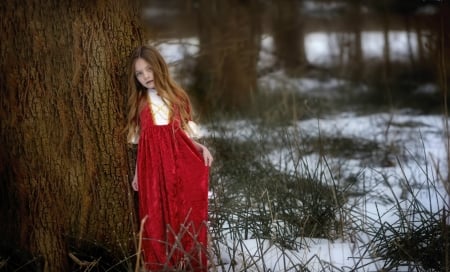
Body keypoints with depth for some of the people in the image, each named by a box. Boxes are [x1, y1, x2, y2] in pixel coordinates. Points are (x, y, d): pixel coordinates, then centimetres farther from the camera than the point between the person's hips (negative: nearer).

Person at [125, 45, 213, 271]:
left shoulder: (177, 97, 5)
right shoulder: (139, 103, 6)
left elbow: (184, 134, 8)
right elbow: (141, 143, 10)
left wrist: (201, 148, -8)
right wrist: (137, 173, 8)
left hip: (180, 166, 0)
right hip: (153, 169, 0)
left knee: (187, 218, 2)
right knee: (157, 221, 2)